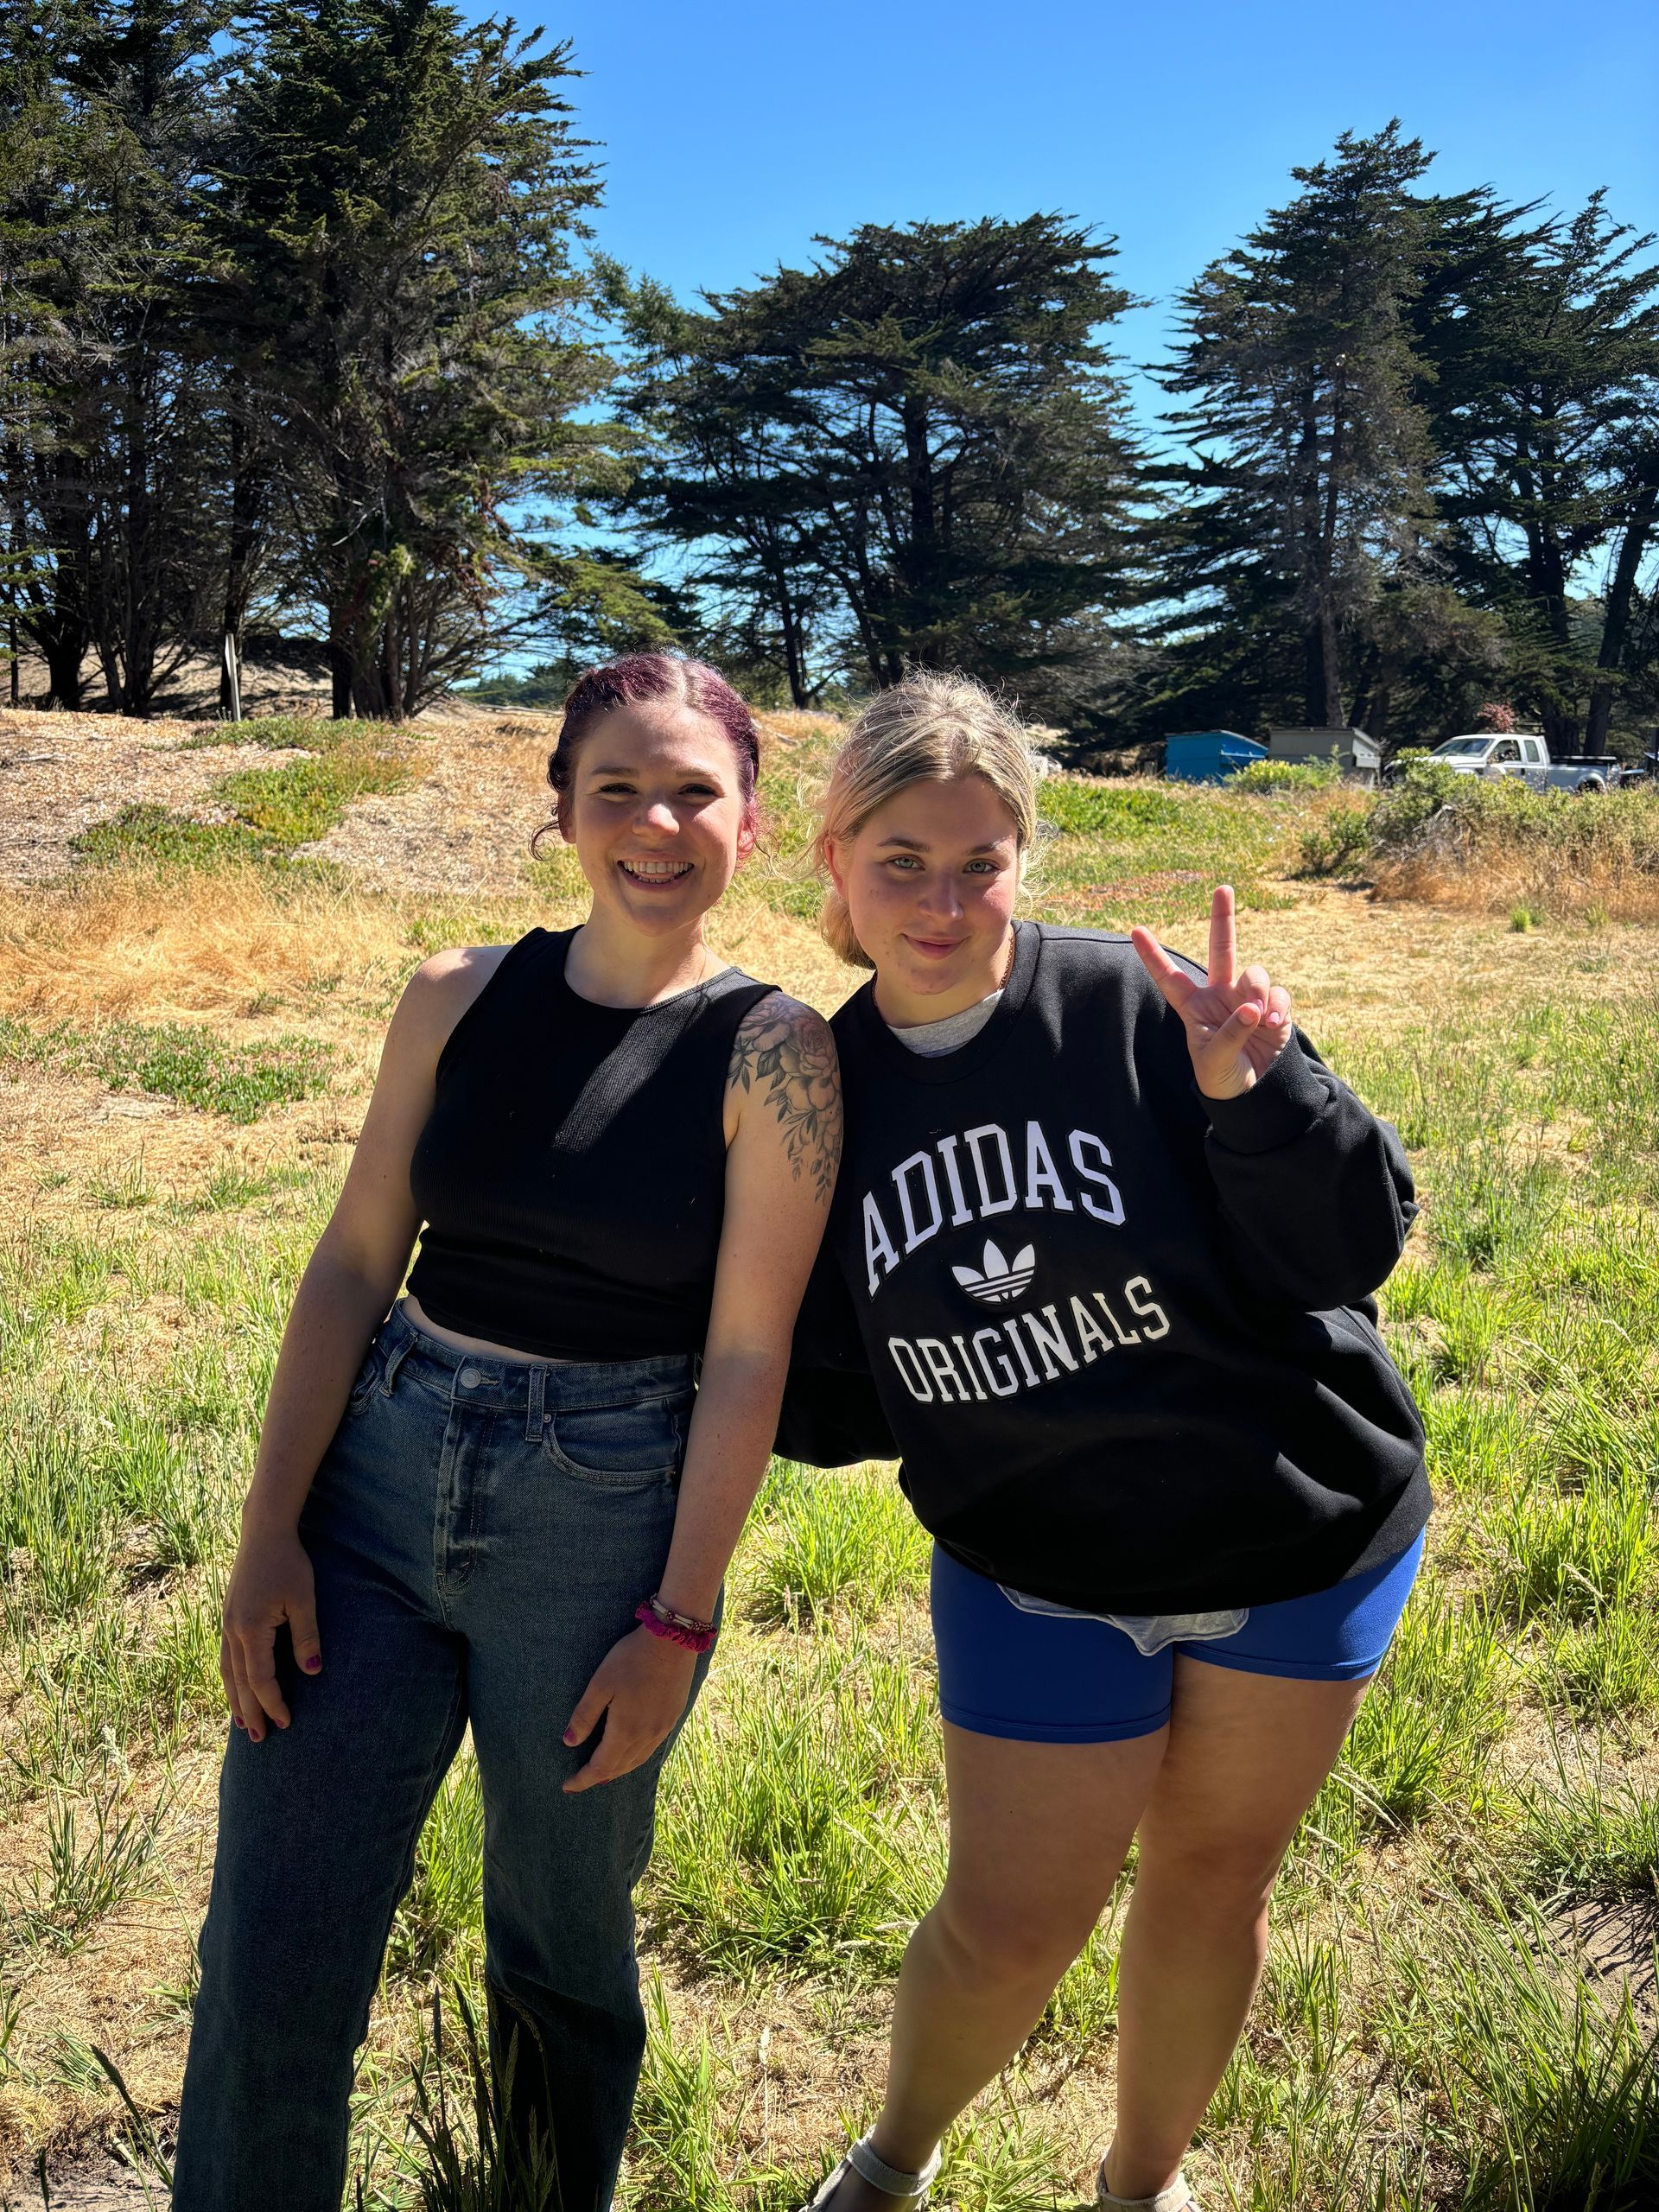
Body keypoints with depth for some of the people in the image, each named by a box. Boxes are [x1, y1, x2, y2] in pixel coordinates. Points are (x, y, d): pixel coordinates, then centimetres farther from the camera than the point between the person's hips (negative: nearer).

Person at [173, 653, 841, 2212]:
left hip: (604, 1523, -2)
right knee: (267, 1975, 3)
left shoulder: (768, 1051, -9)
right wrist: (269, 1533, -2)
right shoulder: (459, 999, 1)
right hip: (375, 1477, 2)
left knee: (561, 1941, 18)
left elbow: (748, 1355, -9)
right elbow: (354, 1262, 2)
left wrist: (677, 1625, -9)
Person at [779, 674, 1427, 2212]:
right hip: (1037, 1579, 1)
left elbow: (1355, 1247, -16)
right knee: (1009, 1928, 7)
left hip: (1298, 1537, -1)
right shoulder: (824, 1093, -6)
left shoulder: (1145, 1010, -17)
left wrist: (1255, 1093, -32)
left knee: (1212, 1877, 17)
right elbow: (839, 1403, 1)